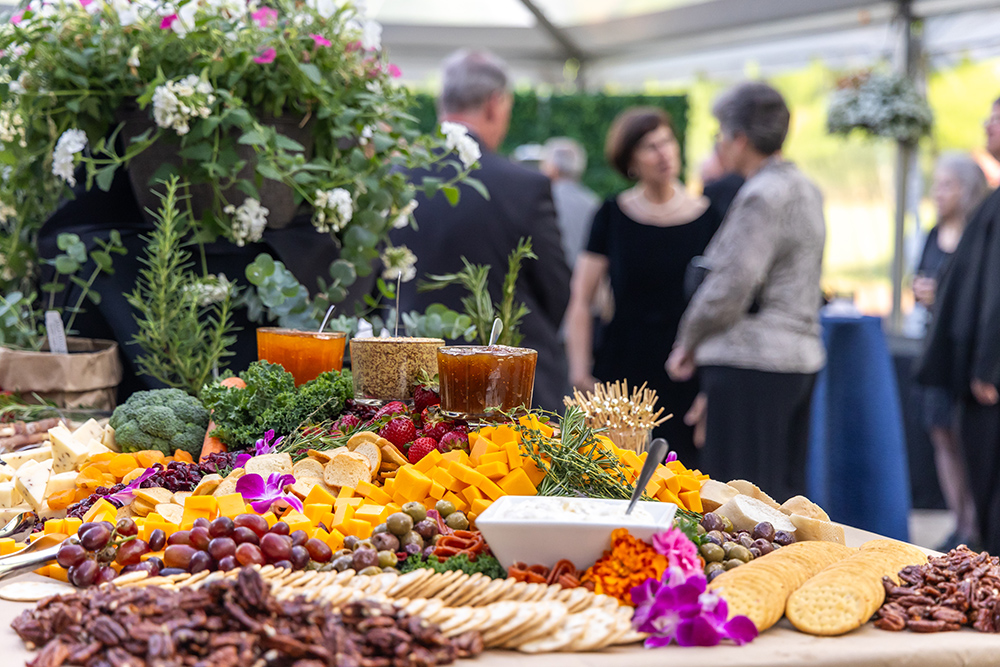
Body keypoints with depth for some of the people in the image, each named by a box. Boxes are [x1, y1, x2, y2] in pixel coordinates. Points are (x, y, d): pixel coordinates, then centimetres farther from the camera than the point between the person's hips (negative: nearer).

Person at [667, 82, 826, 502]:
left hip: (751, 362, -10)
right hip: (801, 358, 10)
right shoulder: (804, 189, 15)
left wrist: (688, 342, -4)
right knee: (785, 490, 12)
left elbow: (732, 284, -18)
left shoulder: (762, 195, -14)